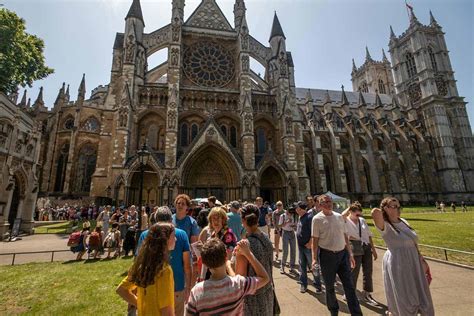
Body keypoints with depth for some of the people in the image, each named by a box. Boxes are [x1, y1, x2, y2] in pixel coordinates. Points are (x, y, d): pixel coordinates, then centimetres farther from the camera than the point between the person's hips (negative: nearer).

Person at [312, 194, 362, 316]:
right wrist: (314, 258, -10)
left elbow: (344, 236, 10)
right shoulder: (317, 219, -11)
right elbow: (315, 240, -8)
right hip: (327, 255, -3)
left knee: (349, 285, 9)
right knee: (329, 286, 13)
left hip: (342, 253, 4)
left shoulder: (339, 216, 4)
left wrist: (350, 253, 10)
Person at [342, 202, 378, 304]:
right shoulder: (345, 221, -9)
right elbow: (343, 215, -34)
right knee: (354, 272, 6)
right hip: (355, 248, -5)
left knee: (368, 271, 13)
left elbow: (369, 235, 13)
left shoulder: (362, 220, 7)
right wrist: (350, 207, -18)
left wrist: (373, 249, 12)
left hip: (366, 247, 6)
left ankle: (367, 294, 32)